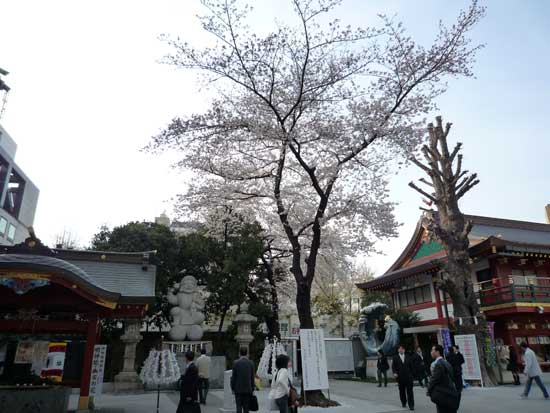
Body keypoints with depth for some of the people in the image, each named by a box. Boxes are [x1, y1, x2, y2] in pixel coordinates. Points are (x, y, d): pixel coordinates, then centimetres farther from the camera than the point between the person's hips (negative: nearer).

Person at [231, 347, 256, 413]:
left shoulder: (236, 363, -7)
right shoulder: (251, 363, -1)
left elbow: (233, 377, -5)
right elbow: (252, 378, 2)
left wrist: (233, 388, 5)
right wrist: (252, 389, 10)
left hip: (238, 389, -2)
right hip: (248, 390, 2)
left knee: (239, 407, 1)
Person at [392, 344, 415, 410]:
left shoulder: (408, 357, 8)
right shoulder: (395, 357, 3)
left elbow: (412, 367, 9)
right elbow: (393, 366, 0)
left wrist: (413, 375, 4)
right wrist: (395, 373, -16)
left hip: (408, 377, 0)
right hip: (400, 377, 0)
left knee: (410, 391, -5)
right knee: (402, 391, 9)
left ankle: (411, 405, -3)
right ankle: (403, 403, 26)